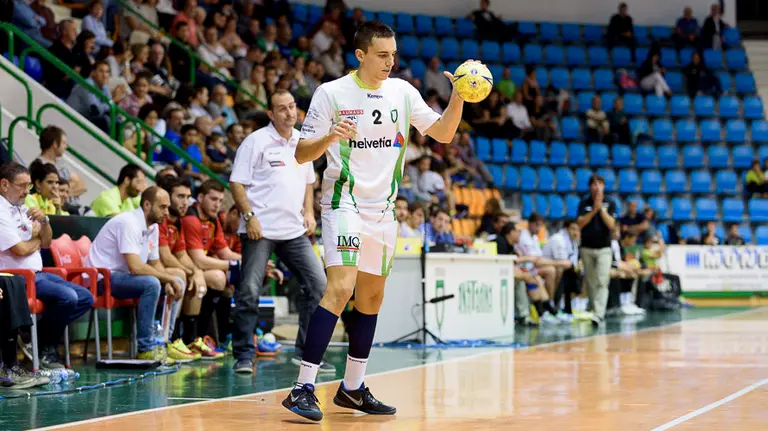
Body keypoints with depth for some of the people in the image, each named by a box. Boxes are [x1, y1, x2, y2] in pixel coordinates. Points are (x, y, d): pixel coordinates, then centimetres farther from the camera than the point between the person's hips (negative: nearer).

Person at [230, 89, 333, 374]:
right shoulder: (256, 141, -4)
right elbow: (236, 182, -6)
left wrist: (309, 212, 10)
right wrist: (250, 216, -15)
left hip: (295, 231, 6)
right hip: (260, 229, -5)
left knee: (317, 284, 0)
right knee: (249, 292, -6)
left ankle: (306, 351, 10)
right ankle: (244, 356, 4)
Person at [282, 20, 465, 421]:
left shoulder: (402, 92, 5)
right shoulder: (331, 93, -8)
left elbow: (443, 133, 7)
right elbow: (301, 153, -7)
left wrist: (458, 98, -10)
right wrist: (330, 138, -26)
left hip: (383, 208, 6)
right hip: (344, 203, -6)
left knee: (371, 297, 12)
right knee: (341, 287, -21)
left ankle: (352, 388, 23)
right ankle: (303, 388, -22)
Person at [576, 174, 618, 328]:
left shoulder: (610, 203, 1)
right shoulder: (584, 203, 4)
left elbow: (611, 225, -8)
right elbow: (580, 223, -6)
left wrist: (601, 208, -17)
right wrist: (594, 210, -17)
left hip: (604, 248, -2)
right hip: (587, 247, 2)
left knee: (602, 281, -14)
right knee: (590, 282, 7)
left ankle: (598, 314, -23)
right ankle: (592, 309, 19)